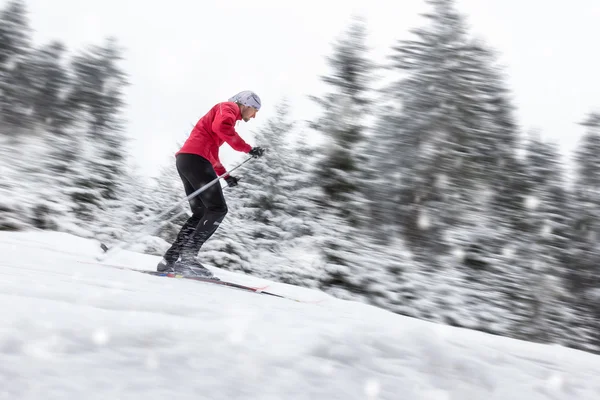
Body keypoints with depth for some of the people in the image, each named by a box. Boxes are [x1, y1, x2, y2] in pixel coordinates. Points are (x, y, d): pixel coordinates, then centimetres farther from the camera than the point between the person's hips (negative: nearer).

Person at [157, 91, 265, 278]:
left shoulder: (226, 113, 32)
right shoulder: (229, 107, 4)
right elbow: (221, 126, -20)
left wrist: (225, 175, 27)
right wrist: (248, 148, -17)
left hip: (186, 159, 10)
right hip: (195, 158, -10)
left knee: (201, 214, 8)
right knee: (218, 209, -12)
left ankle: (169, 260, 4)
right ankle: (187, 256, -19)